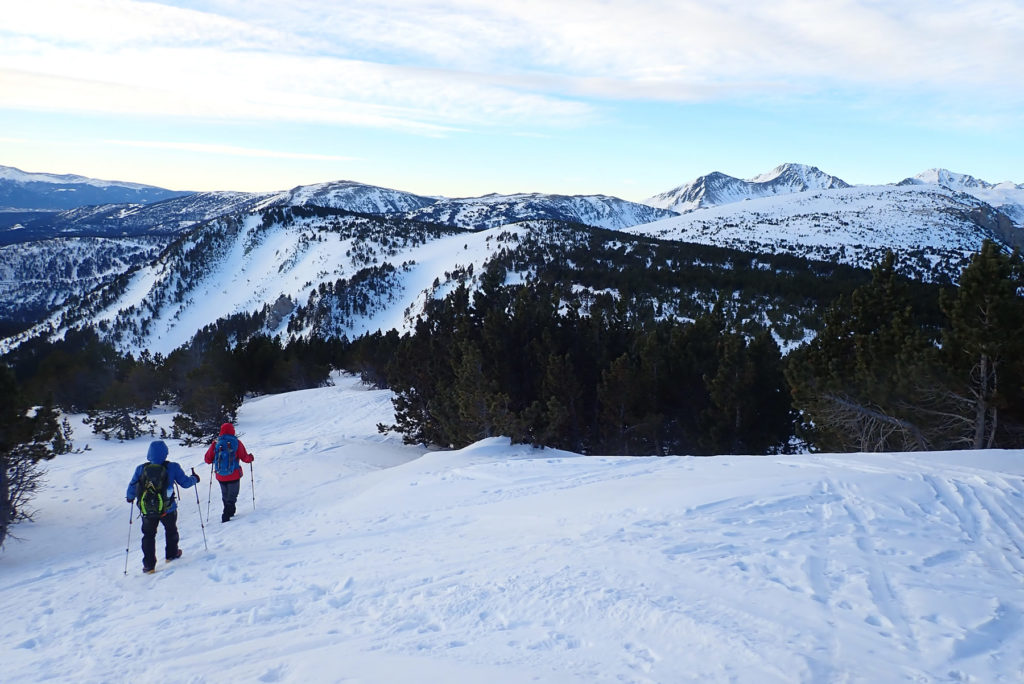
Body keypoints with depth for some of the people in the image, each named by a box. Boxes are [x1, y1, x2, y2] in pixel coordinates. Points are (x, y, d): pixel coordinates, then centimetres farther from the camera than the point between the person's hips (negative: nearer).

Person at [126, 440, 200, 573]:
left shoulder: (141, 469, -5)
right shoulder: (172, 467, -11)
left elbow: (132, 488, 2)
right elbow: (185, 482, -4)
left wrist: (130, 497, 24)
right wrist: (194, 478, 17)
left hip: (147, 511, 1)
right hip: (167, 510, -1)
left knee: (148, 535, 17)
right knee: (171, 530, 25)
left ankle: (148, 564, 16)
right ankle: (171, 554, 39)